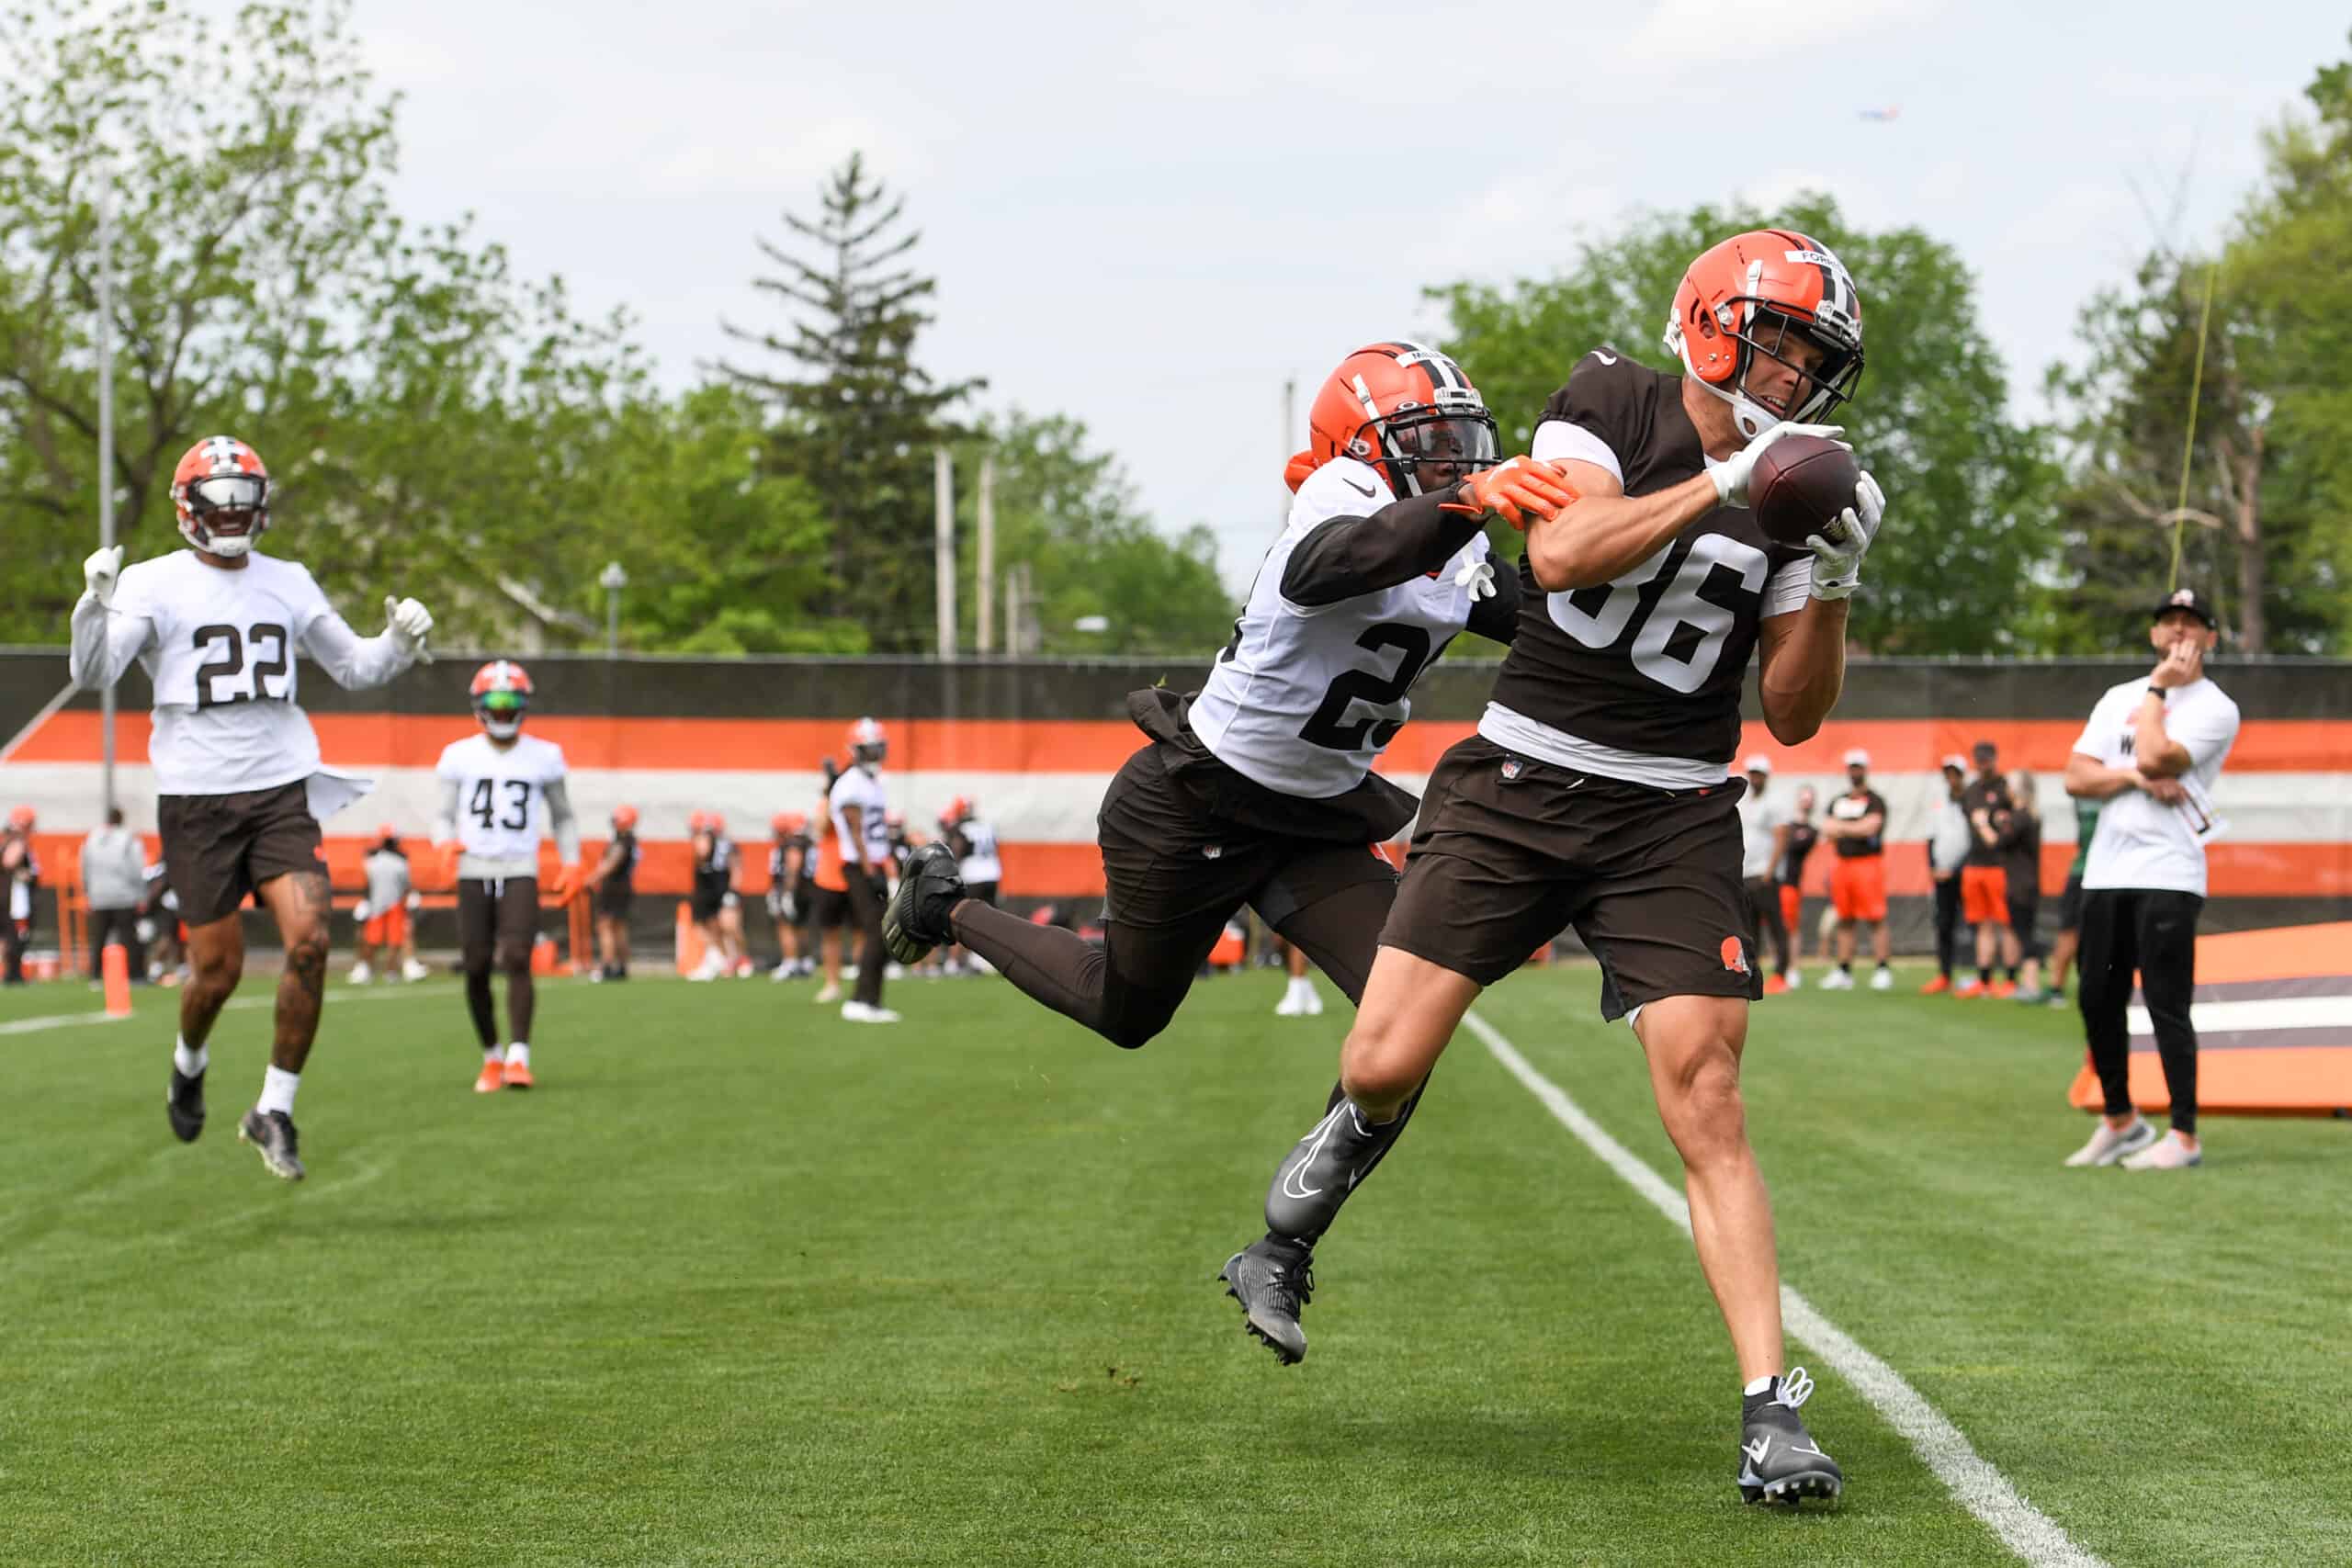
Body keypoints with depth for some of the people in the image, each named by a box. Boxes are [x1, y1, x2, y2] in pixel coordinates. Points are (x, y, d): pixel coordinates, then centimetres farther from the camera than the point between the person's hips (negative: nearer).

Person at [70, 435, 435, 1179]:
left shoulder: (288, 583, 11)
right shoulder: (153, 585, -2)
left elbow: (353, 666, 20)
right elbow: (93, 673, -14)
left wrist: (399, 642, -1)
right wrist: (97, 602, -32)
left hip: (282, 790, 3)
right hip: (196, 797, -3)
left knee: (309, 941, -15)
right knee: (217, 969, 0)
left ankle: (275, 1110, -3)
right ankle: (190, 1063, 35)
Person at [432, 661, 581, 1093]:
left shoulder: (543, 757, 8)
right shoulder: (460, 756, 7)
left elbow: (562, 817, 18)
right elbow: (444, 814, 10)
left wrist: (571, 862, 5)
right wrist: (447, 842, -12)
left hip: (520, 872, -1)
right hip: (474, 873, 1)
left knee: (517, 960, -17)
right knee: (476, 968, 0)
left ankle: (519, 1057, -19)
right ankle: (491, 1057, 16)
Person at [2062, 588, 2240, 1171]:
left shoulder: (2215, 708, -2)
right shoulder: (2119, 699, 17)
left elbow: (2154, 757, -17)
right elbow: (2076, 777, 7)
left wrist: (2157, 690, -6)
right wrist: (2137, 777, -9)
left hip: (2169, 876, -6)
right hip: (2106, 872, 6)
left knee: (2167, 1006, -10)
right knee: (2099, 1001, 9)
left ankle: (2184, 1137, -5)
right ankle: (2120, 1122, 23)